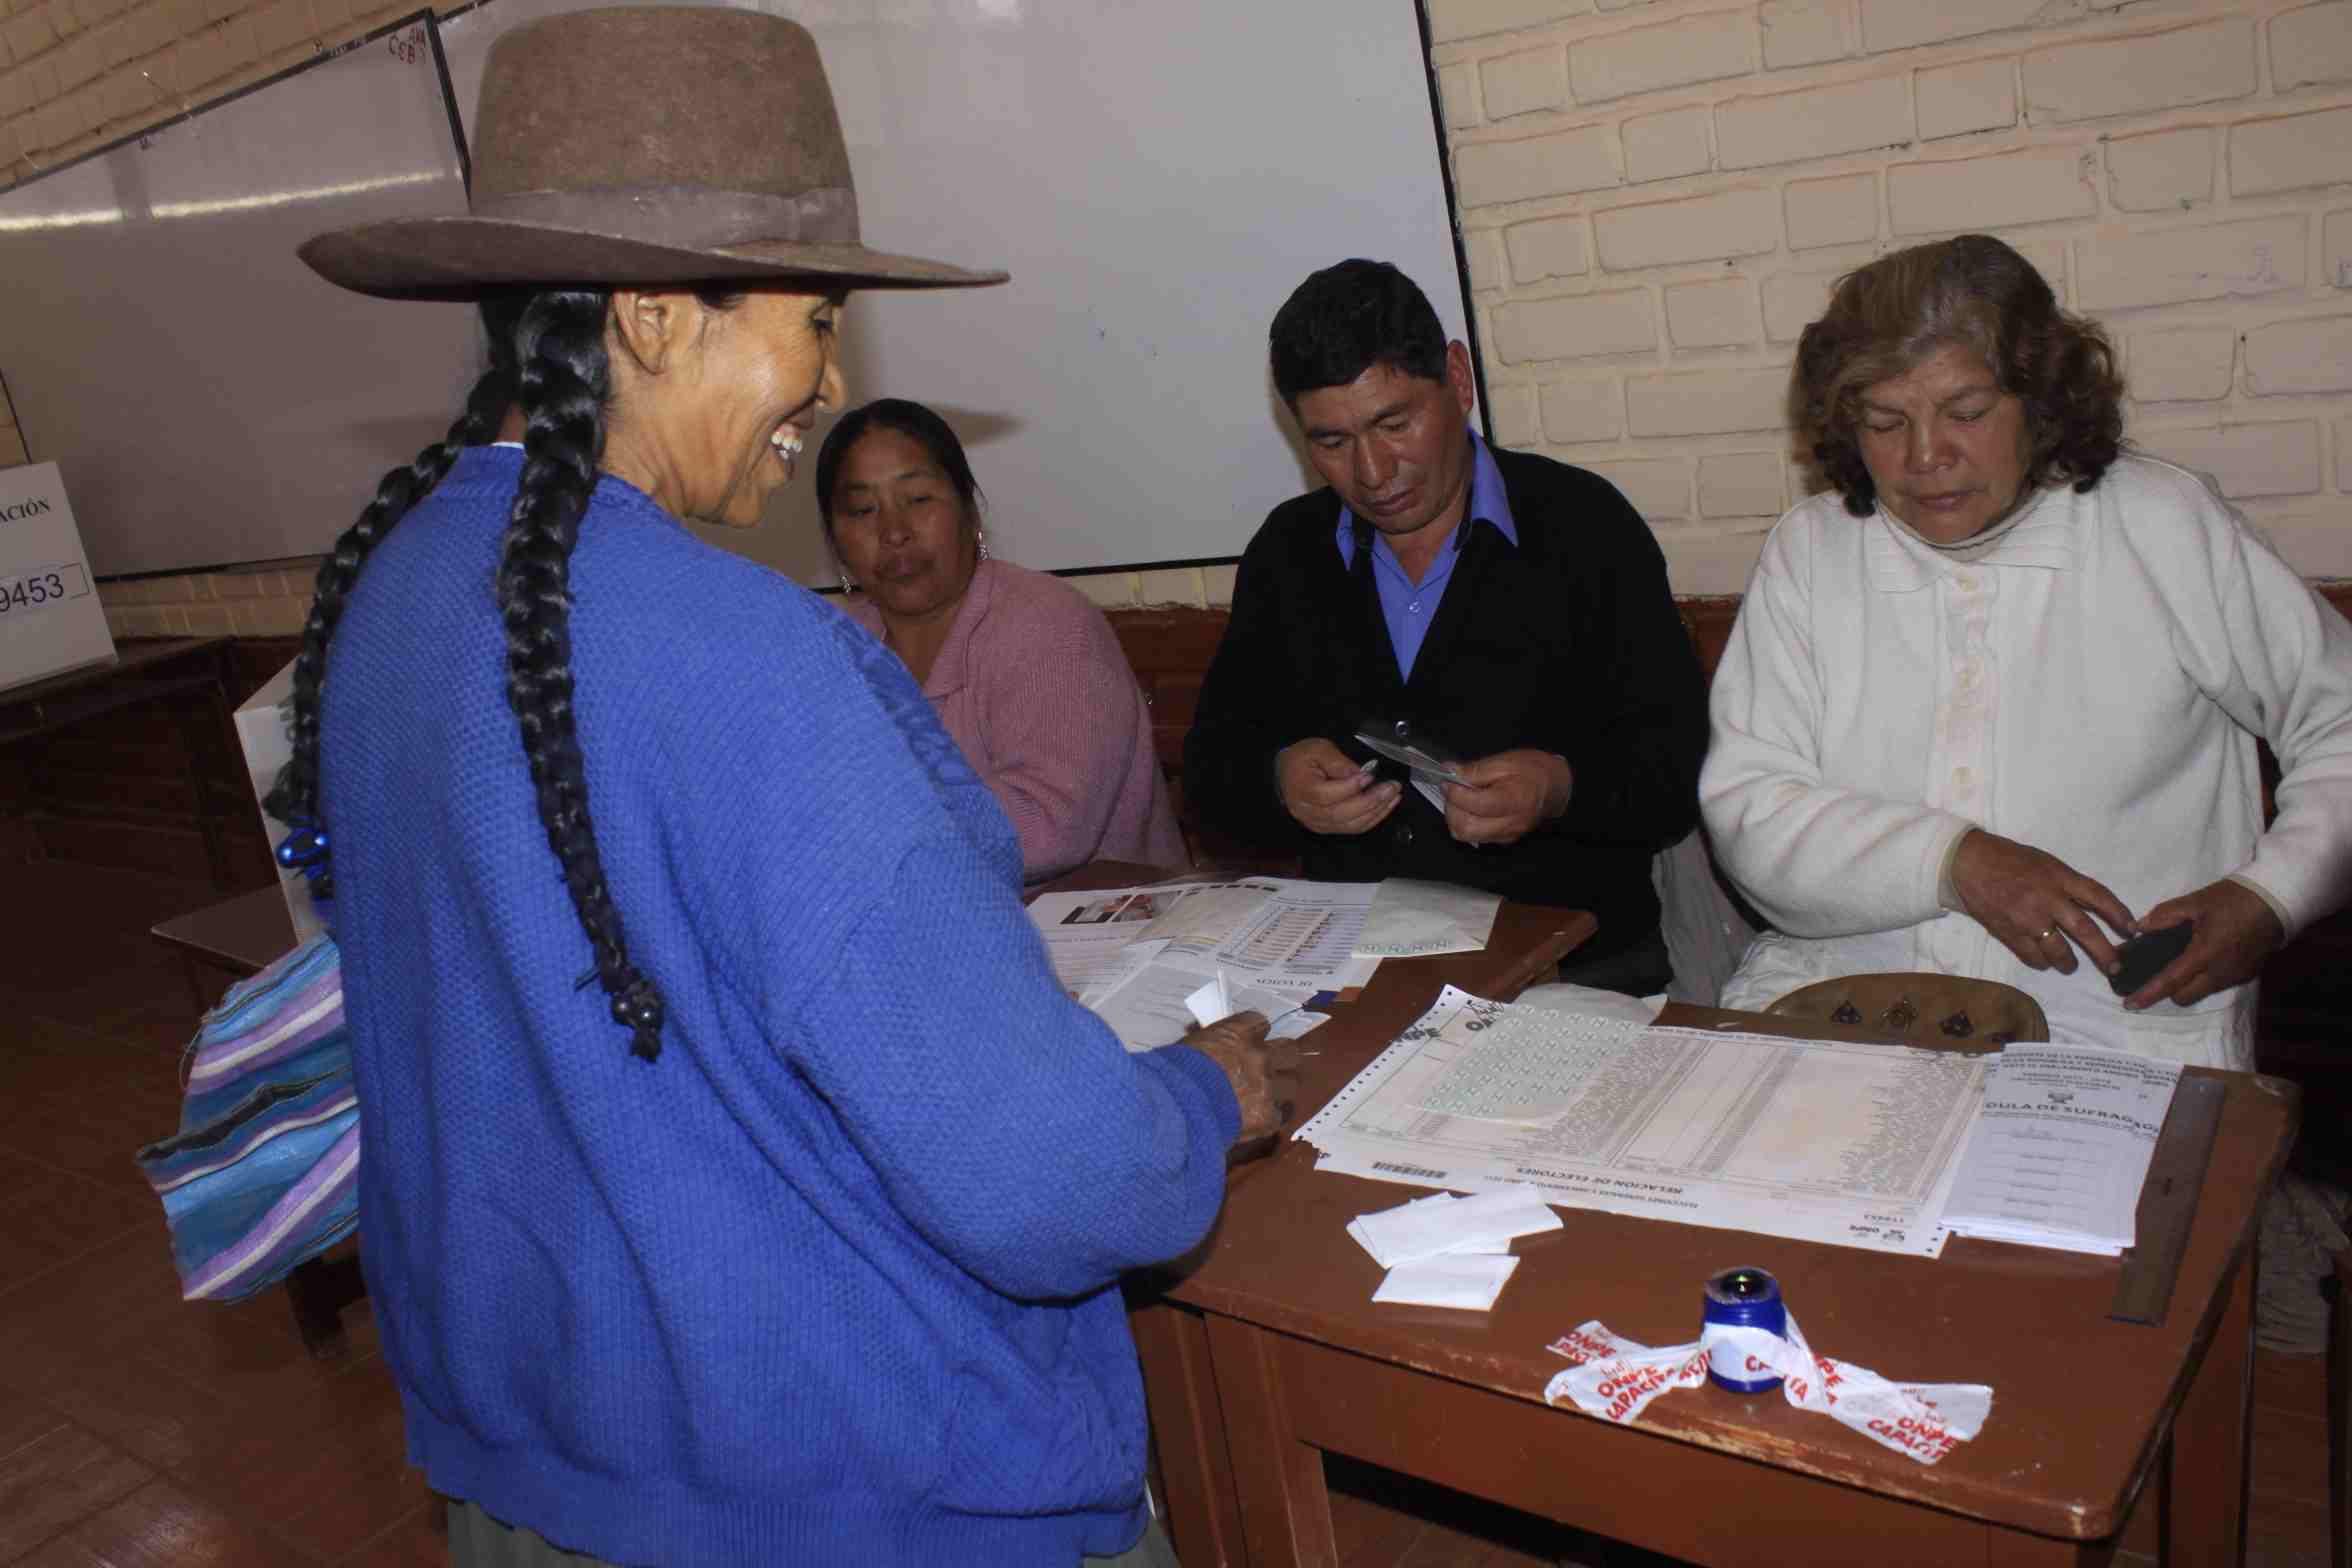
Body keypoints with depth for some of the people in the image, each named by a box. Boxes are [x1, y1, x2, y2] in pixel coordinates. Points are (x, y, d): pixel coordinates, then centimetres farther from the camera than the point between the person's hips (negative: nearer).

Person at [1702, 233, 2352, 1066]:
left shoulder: (2170, 530, 4)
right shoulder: (1807, 553, 6)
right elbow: (1746, 806, -2)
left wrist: (2268, 898, -3)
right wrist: (1953, 860, -14)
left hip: (2113, 1020, -1)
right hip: (1839, 988, 2)